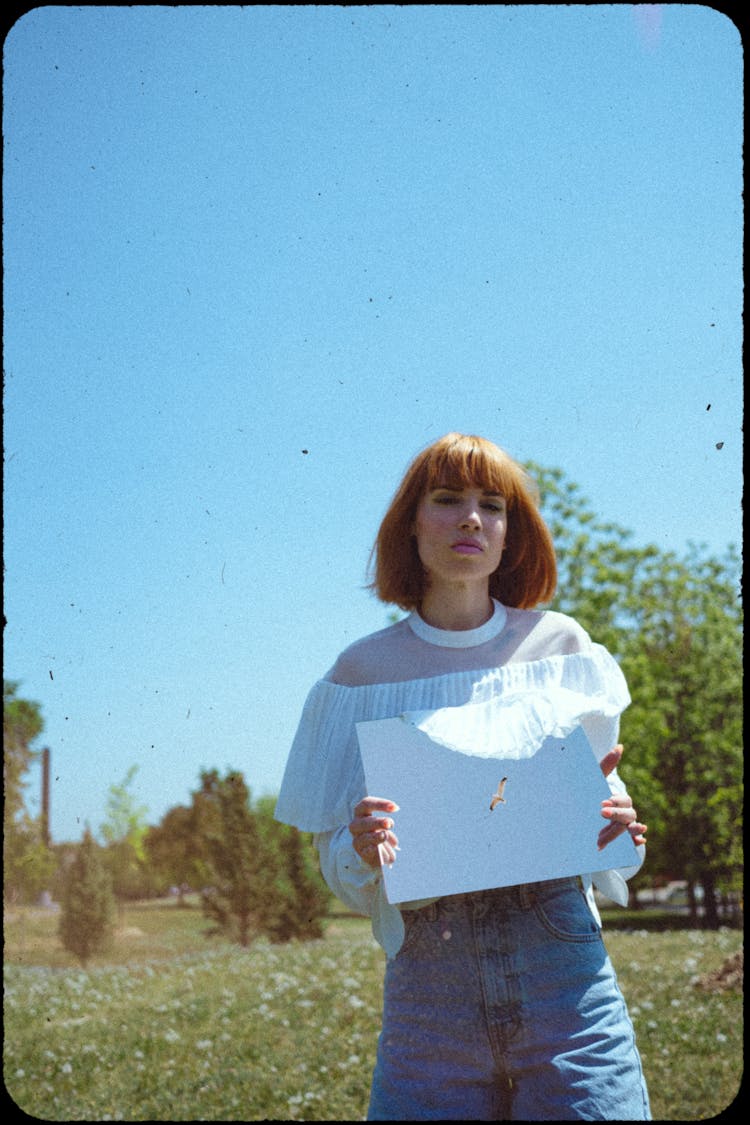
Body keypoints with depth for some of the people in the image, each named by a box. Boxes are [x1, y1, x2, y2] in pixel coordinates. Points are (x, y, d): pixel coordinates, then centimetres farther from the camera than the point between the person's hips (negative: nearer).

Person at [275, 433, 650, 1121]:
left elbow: (607, 807, 12)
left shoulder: (560, 646, 5)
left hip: (562, 966, 0)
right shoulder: (363, 671, 4)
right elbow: (338, 863, 6)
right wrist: (364, 852, -16)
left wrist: (616, 827, -11)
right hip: (428, 986, 0)